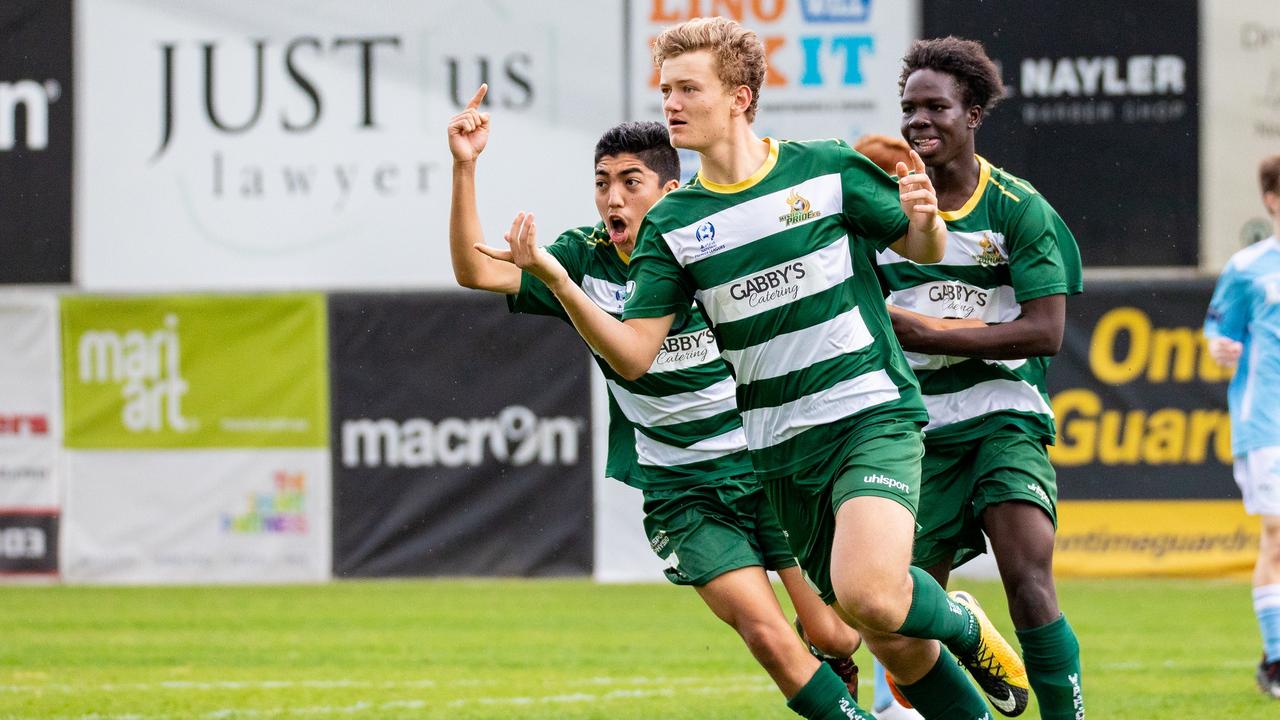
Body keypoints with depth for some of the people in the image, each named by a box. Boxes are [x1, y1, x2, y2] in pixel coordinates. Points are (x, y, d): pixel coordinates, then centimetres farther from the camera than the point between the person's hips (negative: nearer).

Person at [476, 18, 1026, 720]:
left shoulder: (828, 170, -3)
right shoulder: (670, 226, 4)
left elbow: (923, 249, 9)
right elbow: (632, 354, -2)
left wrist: (925, 221, -16)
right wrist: (555, 279, -16)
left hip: (873, 417, -4)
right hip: (780, 447, 4)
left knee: (868, 596, -26)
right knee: (893, 646, 4)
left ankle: (964, 628, 5)